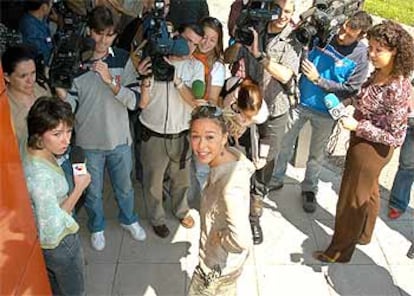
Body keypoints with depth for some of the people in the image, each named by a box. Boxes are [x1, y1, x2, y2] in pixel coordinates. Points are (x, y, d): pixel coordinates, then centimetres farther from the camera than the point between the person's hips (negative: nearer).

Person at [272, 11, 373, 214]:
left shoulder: (361, 56, -14)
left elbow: (351, 89, -14)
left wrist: (318, 79, -22)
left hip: (326, 112, -1)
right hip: (300, 102, 2)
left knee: (317, 154, 16)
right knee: (284, 143, 11)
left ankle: (309, 189, 37)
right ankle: (276, 179, 32)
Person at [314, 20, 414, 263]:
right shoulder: (380, 73, -6)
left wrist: (357, 126, -25)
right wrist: (353, 99, -2)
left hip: (371, 149, -9)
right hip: (364, 142, 9)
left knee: (352, 199, 8)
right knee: (368, 191, 27)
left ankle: (339, 252, 28)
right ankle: (363, 234, 51)